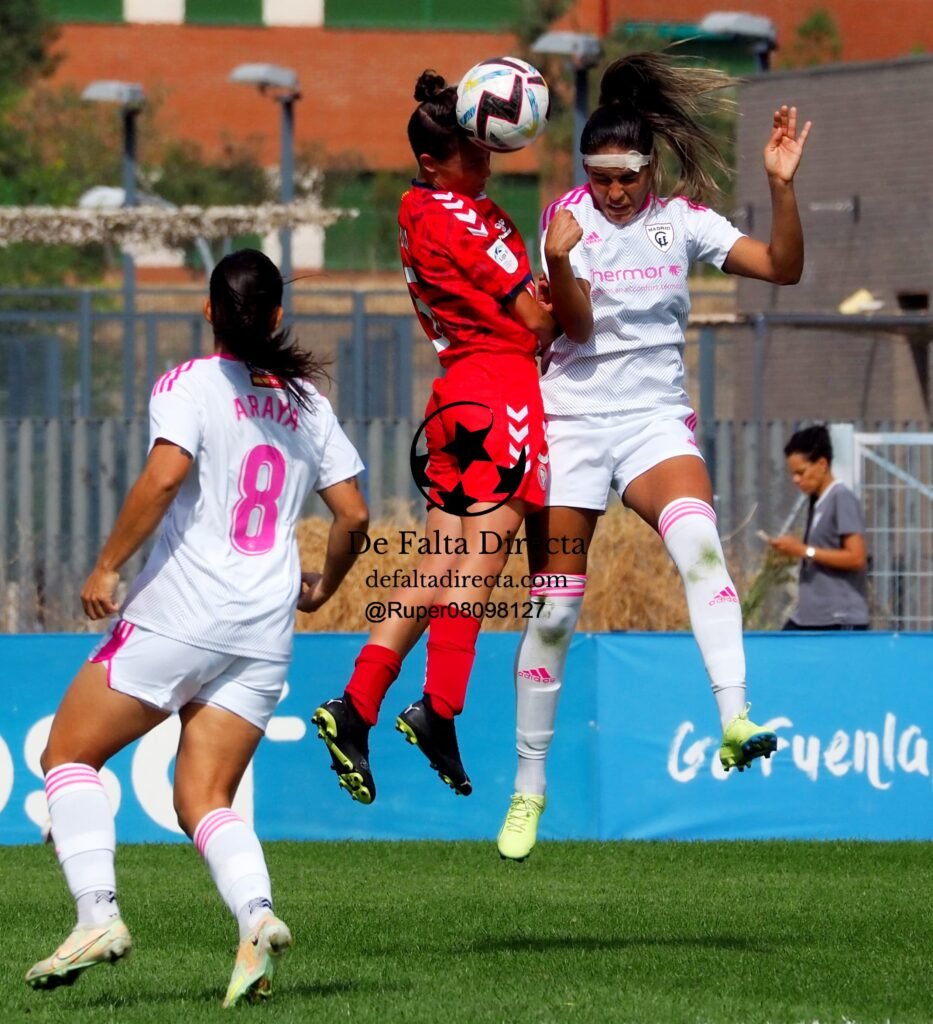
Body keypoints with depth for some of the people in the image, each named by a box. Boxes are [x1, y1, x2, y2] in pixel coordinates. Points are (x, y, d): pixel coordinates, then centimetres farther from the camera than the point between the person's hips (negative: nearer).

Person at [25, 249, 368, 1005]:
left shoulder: (191, 383, -3)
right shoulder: (307, 404, 13)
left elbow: (164, 475, -19)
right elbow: (353, 513, 12)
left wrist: (106, 567, -11)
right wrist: (323, 587, 30)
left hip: (179, 614, -5)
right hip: (266, 632, 5)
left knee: (69, 753, 8)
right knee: (203, 801, 5)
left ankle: (98, 915, -10)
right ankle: (257, 916, -23)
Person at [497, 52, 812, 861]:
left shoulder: (682, 219, 0)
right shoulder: (567, 217, -3)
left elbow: (784, 267, -6)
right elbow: (575, 323, -14)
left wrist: (782, 185, -20)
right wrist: (560, 262, -33)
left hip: (656, 419, 0)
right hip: (573, 421, 0)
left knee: (696, 535, -32)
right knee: (554, 609, 1)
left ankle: (735, 721, -43)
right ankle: (529, 791, 15)